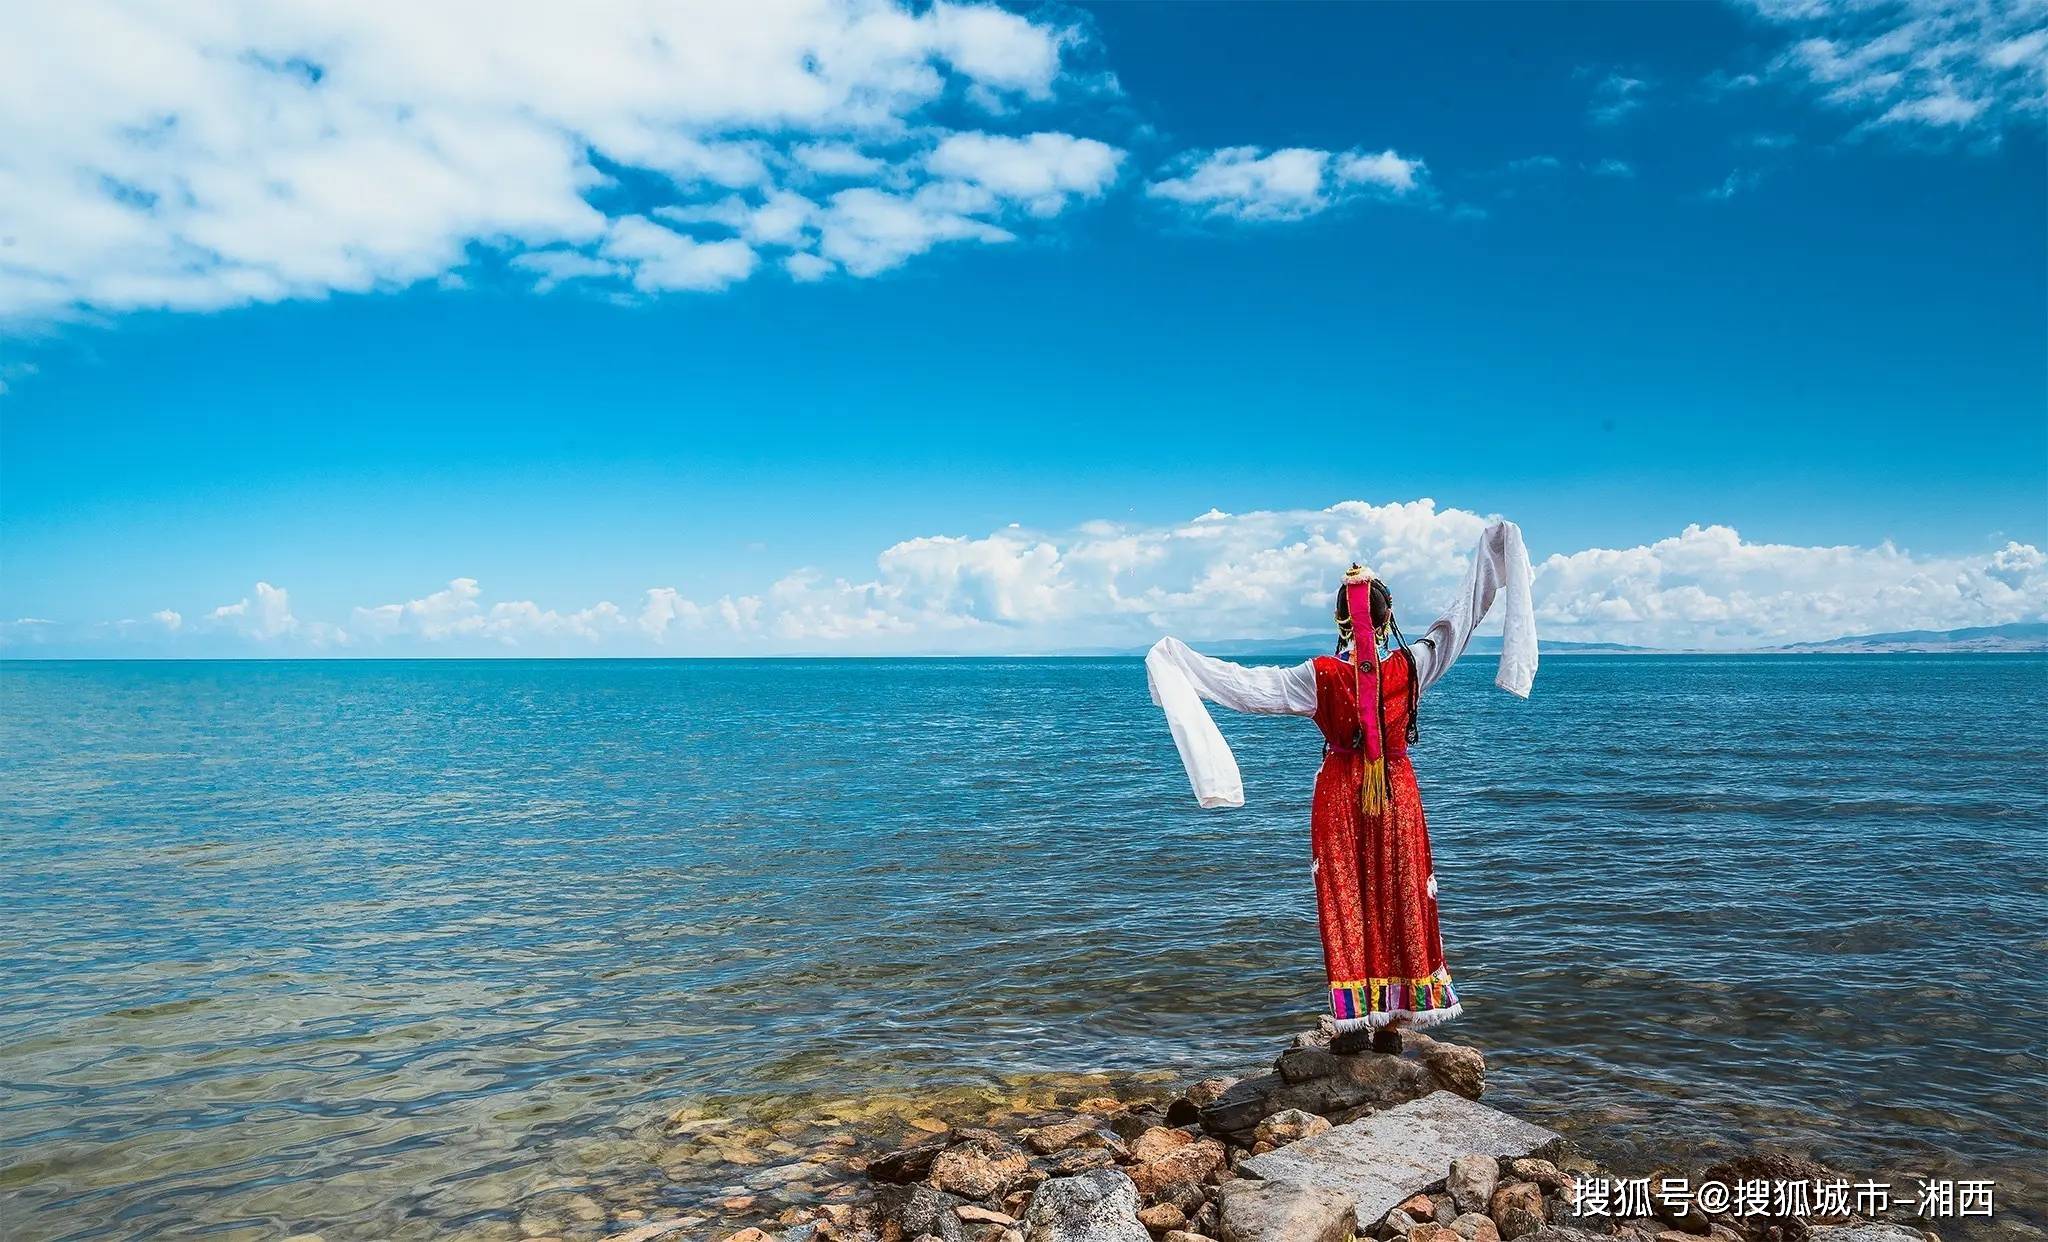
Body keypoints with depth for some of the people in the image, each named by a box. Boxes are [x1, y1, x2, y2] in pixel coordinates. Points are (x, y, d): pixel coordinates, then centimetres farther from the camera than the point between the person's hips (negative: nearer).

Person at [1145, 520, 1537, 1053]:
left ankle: (1355, 1021, 8)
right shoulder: (1410, 667, -9)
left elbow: (1247, 685, -12)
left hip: (1340, 794, -1)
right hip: (1398, 793, 2)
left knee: (1345, 905, 6)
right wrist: (1492, 553, 11)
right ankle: (1393, 1020, 16)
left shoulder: (1320, 676, -13)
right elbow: (1459, 618, 1)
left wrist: (1177, 662, -4)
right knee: (1399, 902, 9)